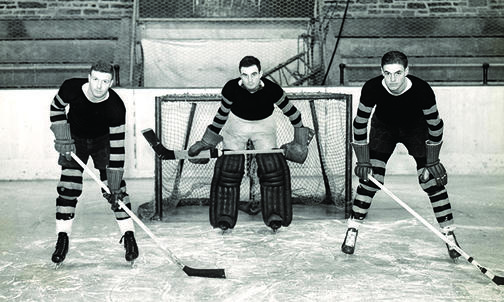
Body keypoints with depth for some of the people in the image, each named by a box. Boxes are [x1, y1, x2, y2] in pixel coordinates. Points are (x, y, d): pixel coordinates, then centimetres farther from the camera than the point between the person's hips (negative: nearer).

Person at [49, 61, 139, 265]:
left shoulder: (116, 107, -32)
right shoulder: (71, 88, -27)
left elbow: (117, 146, -31)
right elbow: (56, 108, -4)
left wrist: (114, 185, -32)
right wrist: (62, 138, -15)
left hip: (103, 141, -1)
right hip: (74, 139, 1)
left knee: (115, 187, -11)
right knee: (68, 187, -7)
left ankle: (129, 235, -2)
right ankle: (62, 237, 5)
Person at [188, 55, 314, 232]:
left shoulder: (271, 89, -27)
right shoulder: (231, 88, -25)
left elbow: (289, 110, -9)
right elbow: (222, 113, -8)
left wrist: (300, 132, -3)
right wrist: (207, 142, -4)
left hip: (264, 126, 0)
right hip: (236, 124, 0)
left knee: (273, 167, -10)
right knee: (228, 168, -10)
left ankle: (275, 216, 4)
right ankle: (224, 217, 0)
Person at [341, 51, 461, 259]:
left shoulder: (422, 90, -32)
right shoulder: (372, 88, -30)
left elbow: (435, 124, -17)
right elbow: (360, 123, -16)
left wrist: (432, 160, -13)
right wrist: (363, 160, -17)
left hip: (416, 128, 0)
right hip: (383, 127, 1)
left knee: (431, 180, -8)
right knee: (370, 177, -12)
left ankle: (449, 234, 5)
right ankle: (352, 230, 0)